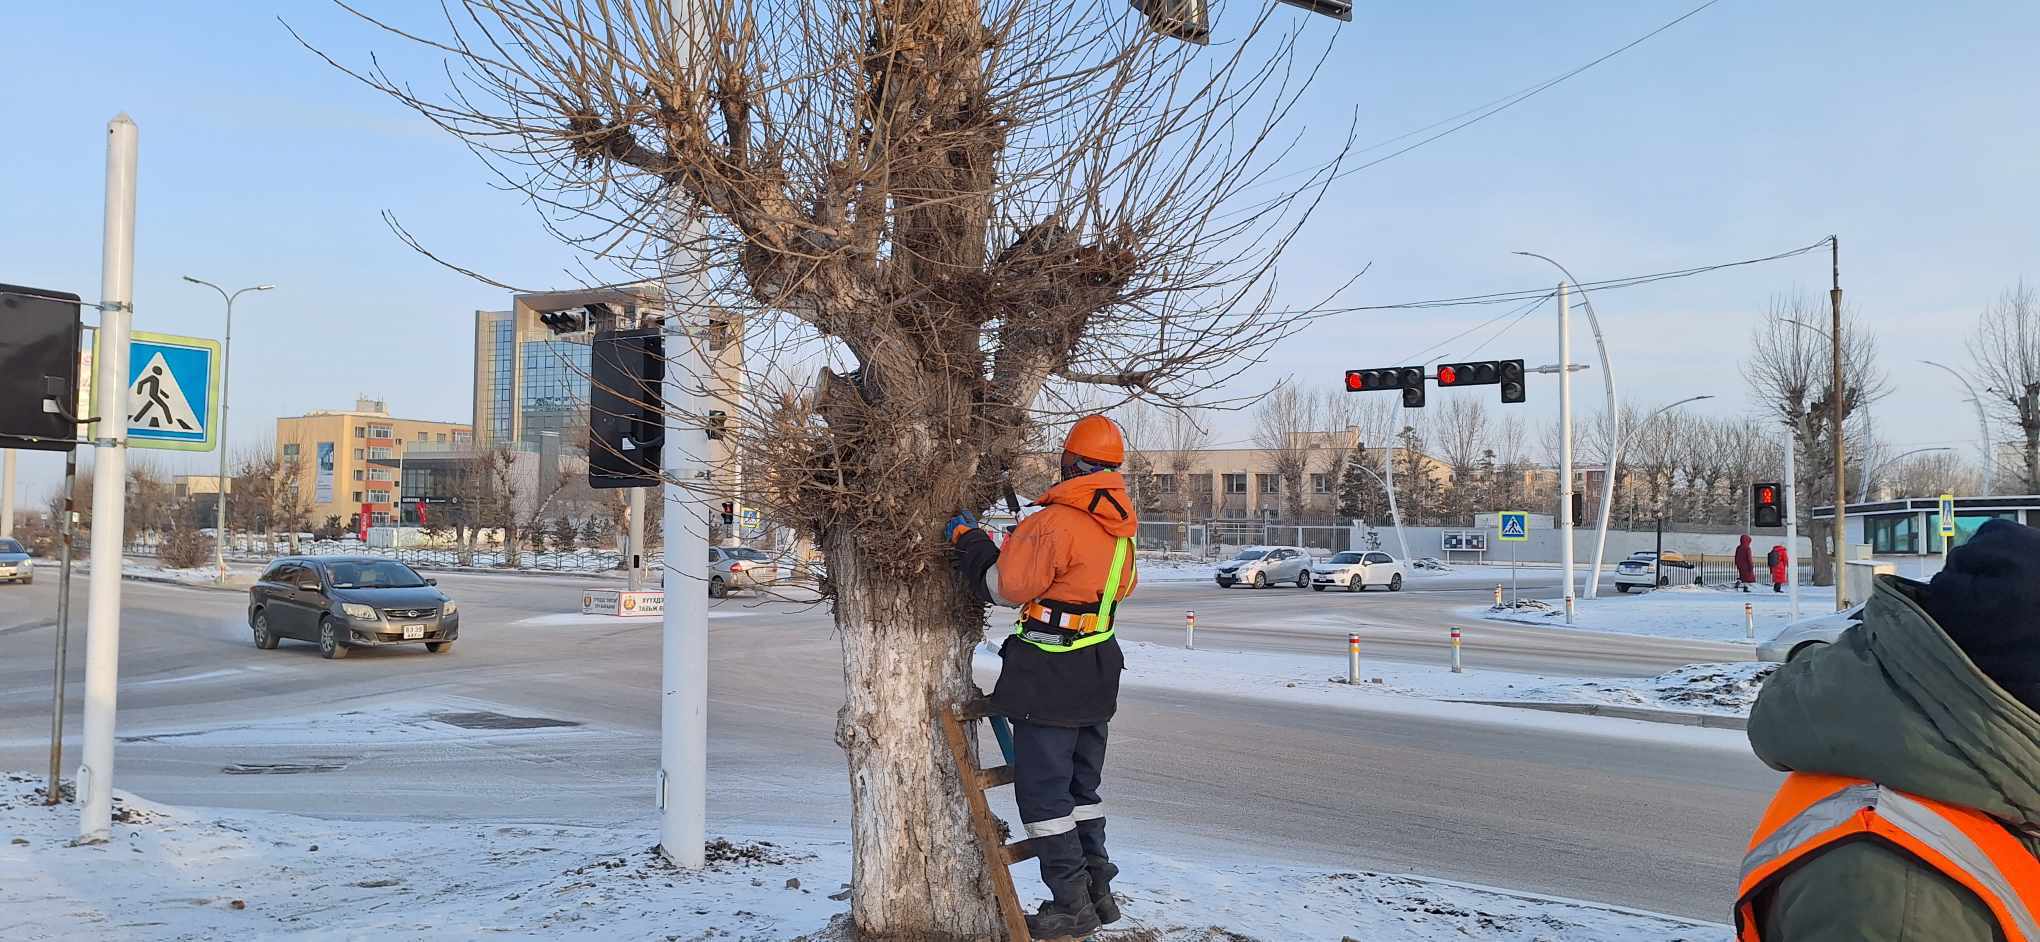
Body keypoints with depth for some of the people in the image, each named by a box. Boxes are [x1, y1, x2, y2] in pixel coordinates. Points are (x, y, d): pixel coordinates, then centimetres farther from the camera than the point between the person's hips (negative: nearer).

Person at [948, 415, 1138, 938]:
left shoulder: (1056, 521, -20)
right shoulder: (1122, 527, 7)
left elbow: (1005, 586, -16)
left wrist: (969, 540, -1)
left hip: (1049, 676, -8)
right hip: (1097, 673, 8)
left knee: (1042, 788, 1)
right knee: (1081, 784, 19)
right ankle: (1098, 892, 24)